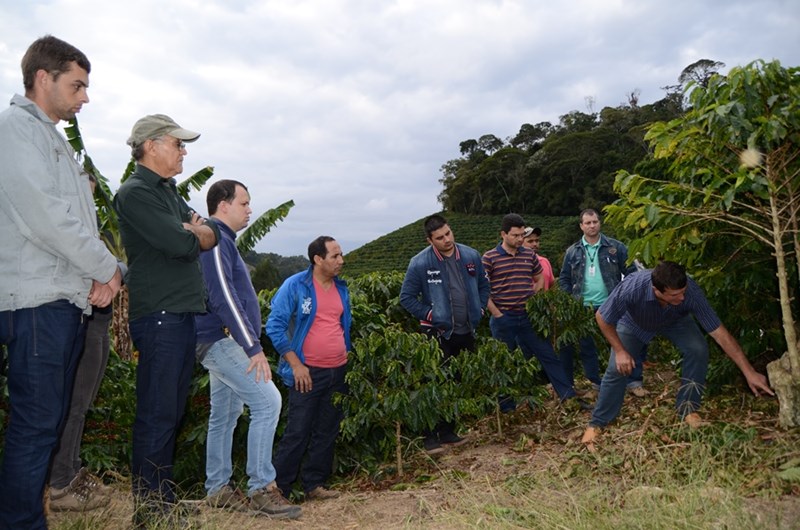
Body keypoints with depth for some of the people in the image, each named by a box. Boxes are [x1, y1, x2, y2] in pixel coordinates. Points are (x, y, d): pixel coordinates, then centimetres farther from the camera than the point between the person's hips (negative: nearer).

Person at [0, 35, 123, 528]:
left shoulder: (56, 141, 21)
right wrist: (108, 268, -8)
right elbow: (45, 217, -17)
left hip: (70, 299, 9)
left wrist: (99, 276, 4)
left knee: (52, 419, 13)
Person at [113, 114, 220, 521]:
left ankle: (163, 498, 23)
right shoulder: (136, 193, -8)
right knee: (157, 415, -4)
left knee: (171, 411, 13)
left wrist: (190, 232, -8)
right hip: (159, 315, -9)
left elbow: (212, 235, 12)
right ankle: (150, 506, 5)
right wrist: (193, 233, 3)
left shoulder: (169, 193, 20)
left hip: (182, 312, 9)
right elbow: (183, 245, -18)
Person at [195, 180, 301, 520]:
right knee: (267, 401, -15)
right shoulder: (216, 241, -13)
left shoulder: (222, 241, 18)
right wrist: (253, 347, -23)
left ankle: (218, 489, 21)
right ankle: (261, 488, -10)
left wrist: (248, 343, 20)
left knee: (225, 415, 13)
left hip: (222, 341, 11)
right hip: (221, 340, -11)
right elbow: (223, 297, -21)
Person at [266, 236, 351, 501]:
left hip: (338, 372, 6)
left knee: (327, 432, 11)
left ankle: (314, 484, 24)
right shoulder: (295, 285, -9)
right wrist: (295, 364, -14)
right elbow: (275, 325, -11)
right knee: (297, 433, -3)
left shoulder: (341, 288, 10)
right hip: (308, 373, -6)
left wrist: (346, 354, 13)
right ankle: (277, 487, 11)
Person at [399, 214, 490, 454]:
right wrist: (429, 314, -11)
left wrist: (480, 310, 5)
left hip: (467, 331, 5)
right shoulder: (420, 263, -13)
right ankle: (431, 436, 11)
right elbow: (407, 297, -6)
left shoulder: (471, 256, -1)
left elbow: (483, 286, 14)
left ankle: (448, 431, 29)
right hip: (439, 334, -5)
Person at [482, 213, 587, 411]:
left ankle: (569, 396, 15)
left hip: (528, 316, 4)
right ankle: (507, 406, 21)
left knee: (548, 355, 7)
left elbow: (539, 279, 19)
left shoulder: (529, 255, 4)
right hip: (503, 319, -4)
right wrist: (496, 313, -11)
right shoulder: (490, 258, -9)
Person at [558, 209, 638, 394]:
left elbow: (631, 272, 0)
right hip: (584, 309, 2)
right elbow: (564, 280, 9)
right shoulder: (572, 252, 4)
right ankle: (596, 384, 24)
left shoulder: (615, 247, -1)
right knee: (587, 347, 9)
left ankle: (633, 382, 8)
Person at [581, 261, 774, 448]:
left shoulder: (691, 292, -39)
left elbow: (720, 333, -32)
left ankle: (687, 409, -1)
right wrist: (619, 351, -24)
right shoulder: (632, 287, -44)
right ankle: (597, 423, 6)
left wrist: (749, 372, -30)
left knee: (698, 350, -23)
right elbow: (602, 317, -26)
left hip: (675, 321, 2)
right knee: (617, 368, -13)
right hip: (634, 323, -1)